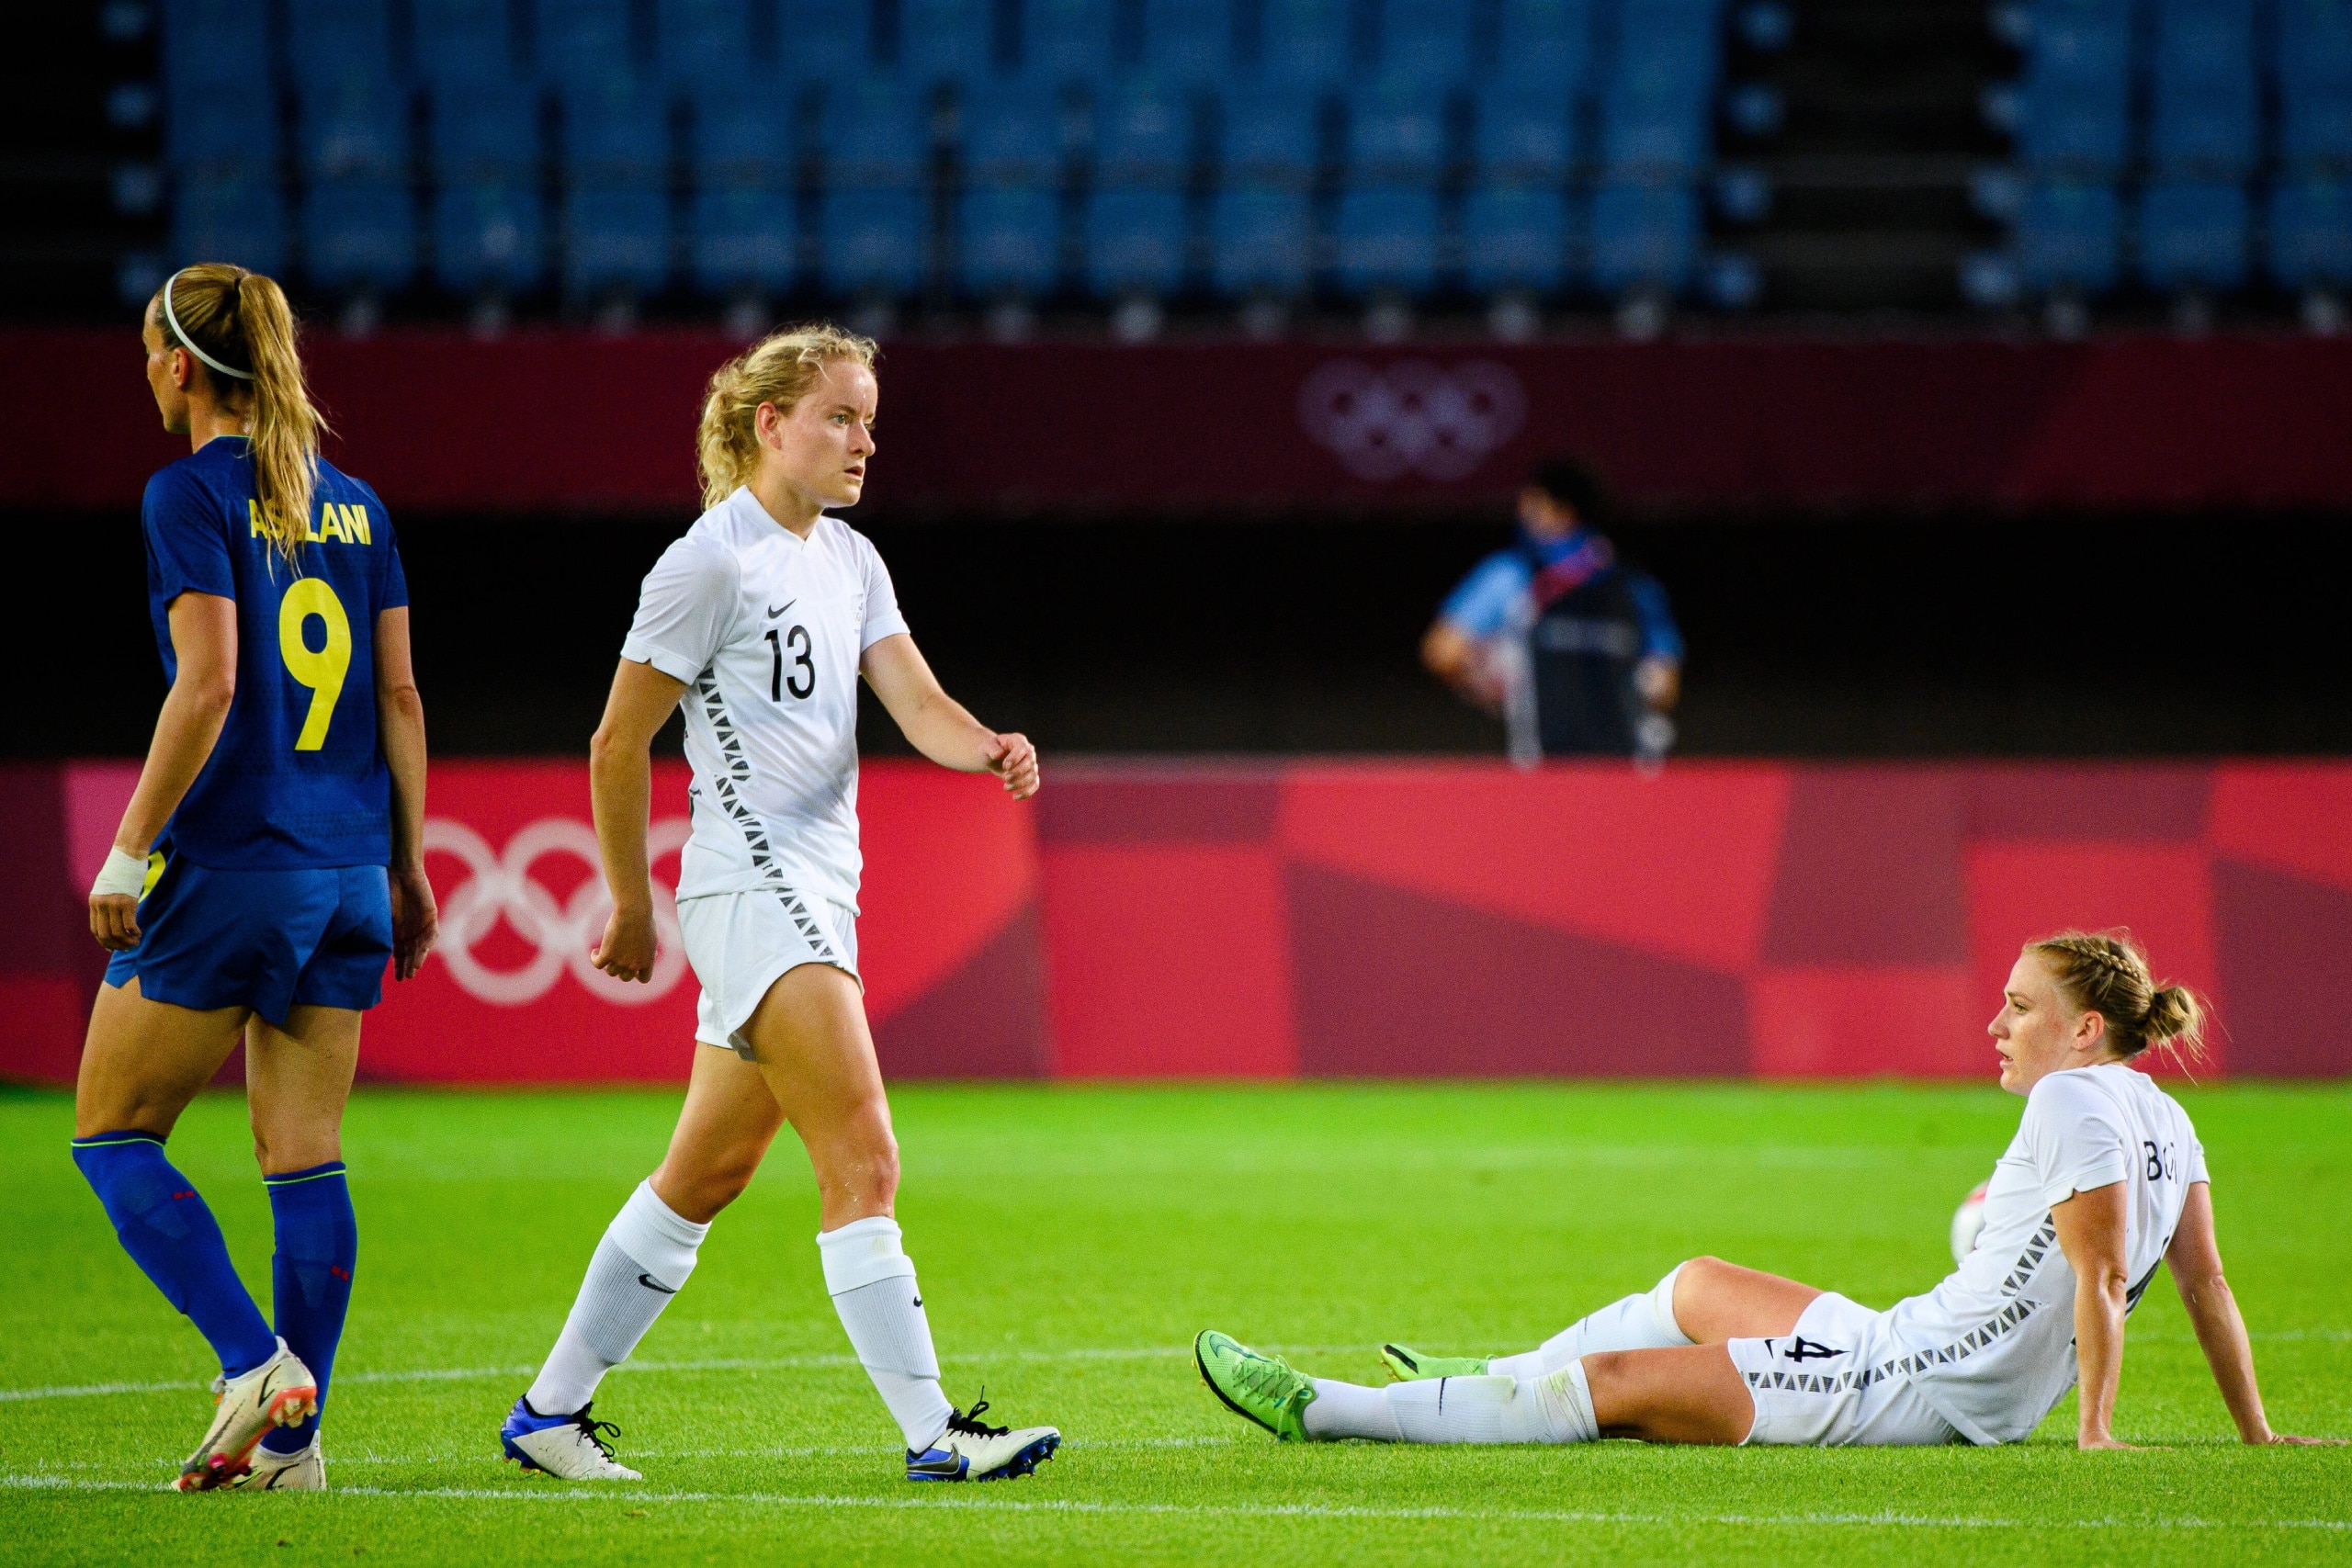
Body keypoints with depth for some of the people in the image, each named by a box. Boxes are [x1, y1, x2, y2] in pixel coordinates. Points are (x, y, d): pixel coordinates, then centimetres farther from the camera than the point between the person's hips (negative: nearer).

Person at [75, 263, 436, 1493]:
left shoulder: (192, 494, -9)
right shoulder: (350, 502, 11)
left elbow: (209, 684, -17)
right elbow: (400, 695, 12)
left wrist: (129, 851, -13)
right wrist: (408, 865, 17)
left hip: (231, 861, -7)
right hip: (346, 864, 7)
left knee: (111, 1129, 4)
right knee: (304, 1155, 8)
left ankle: (258, 1363, -9)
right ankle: (290, 1438, 6)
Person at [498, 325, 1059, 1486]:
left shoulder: (850, 561, 14)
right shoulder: (711, 563, -10)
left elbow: (917, 704, 3)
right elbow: (617, 746, -6)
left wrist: (988, 747, -19)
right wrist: (632, 909, 0)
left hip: (817, 895, 9)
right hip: (753, 891, -9)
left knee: (705, 1177, 14)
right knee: (863, 1163, -14)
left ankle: (551, 1410, 23)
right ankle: (932, 1434, -15)